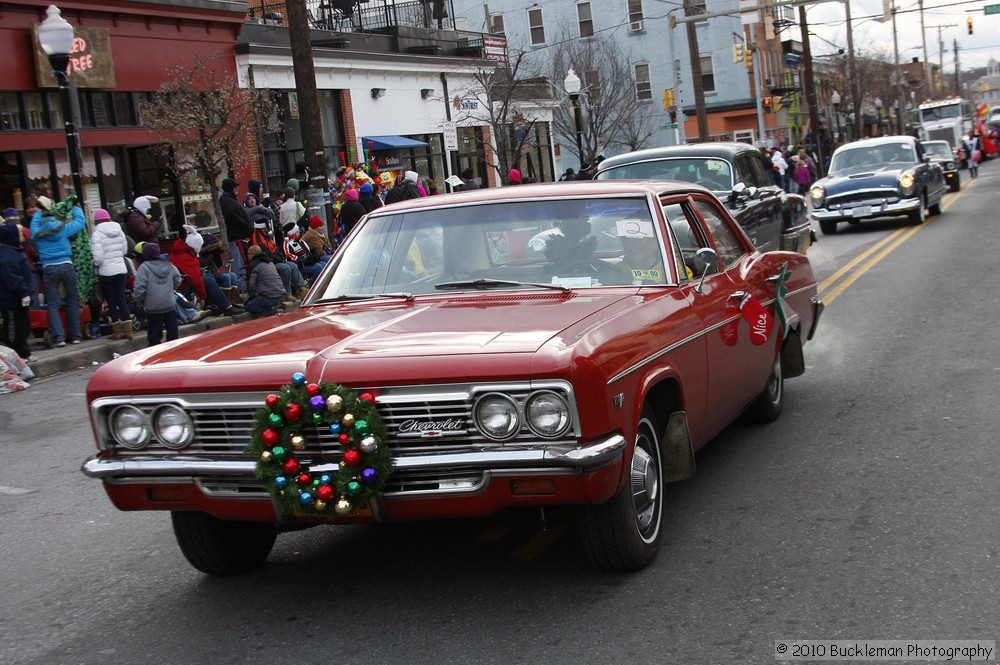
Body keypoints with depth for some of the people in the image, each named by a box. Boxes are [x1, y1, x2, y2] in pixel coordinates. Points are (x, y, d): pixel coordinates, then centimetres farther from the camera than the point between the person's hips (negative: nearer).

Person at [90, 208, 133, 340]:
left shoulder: (97, 234, -13)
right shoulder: (119, 231, 4)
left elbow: (97, 257, -17)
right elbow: (125, 250, 8)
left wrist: (96, 265, 2)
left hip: (106, 271, -5)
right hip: (121, 269, 5)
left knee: (111, 301, 5)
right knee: (121, 299, 10)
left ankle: (117, 330, 8)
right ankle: (127, 330, 7)